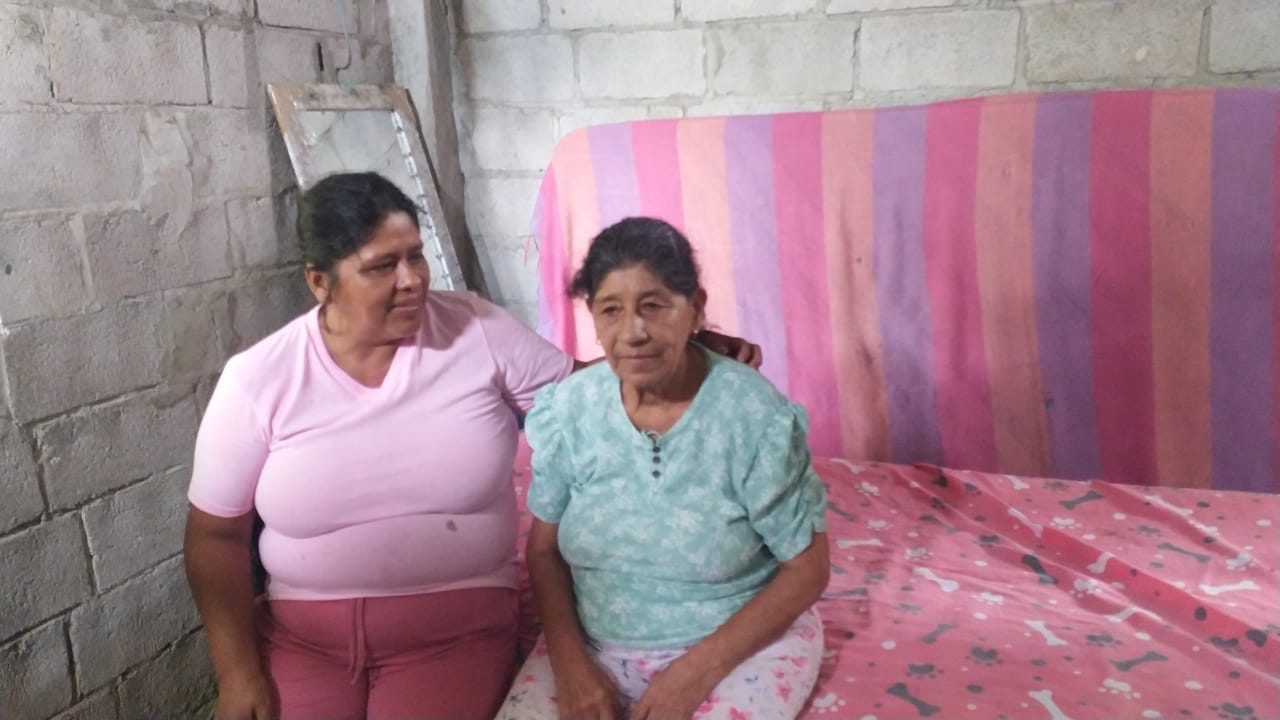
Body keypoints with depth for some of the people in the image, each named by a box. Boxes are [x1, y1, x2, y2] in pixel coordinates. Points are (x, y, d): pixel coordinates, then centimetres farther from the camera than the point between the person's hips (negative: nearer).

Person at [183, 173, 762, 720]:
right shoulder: (257, 381, -6)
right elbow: (217, 536, 1)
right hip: (301, 633, 1)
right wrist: (238, 672, -7)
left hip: (457, 626, 0)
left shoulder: (478, 330, -4)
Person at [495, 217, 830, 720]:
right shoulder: (569, 408, -6)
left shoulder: (755, 415, -17)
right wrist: (569, 660, -11)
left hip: (743, 643, -3)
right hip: (596, 644, 3)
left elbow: (806, 569, -11)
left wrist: (698, 670, -18)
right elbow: (545, 549, 4)